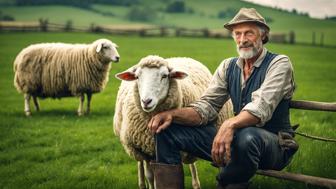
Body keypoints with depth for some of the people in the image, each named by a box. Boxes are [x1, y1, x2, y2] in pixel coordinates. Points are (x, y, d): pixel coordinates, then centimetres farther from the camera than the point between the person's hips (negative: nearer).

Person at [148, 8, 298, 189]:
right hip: (236, 137, 6)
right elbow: (207, 106, 2)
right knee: (167, 130, -4)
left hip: (275, 143, -5)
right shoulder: (229, 66, 10)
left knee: (247, 137, -42)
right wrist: (173, 114, -17)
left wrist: (230, 124, -44)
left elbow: (262, 107, -25)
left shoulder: (279, 63, -8)